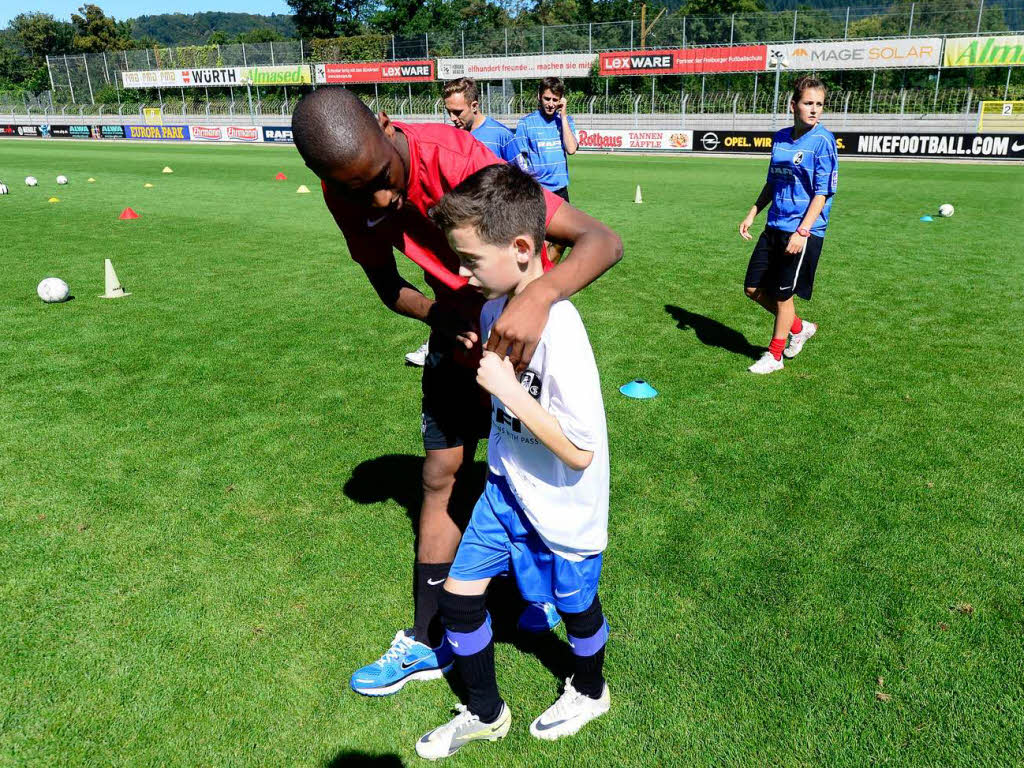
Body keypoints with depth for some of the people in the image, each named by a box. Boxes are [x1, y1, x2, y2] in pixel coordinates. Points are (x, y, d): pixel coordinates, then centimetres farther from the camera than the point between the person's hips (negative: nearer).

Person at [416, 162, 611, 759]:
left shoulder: (559, 330, -32)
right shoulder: (496, 306, -6)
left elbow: (580, 451, -30)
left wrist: (507, 388, -31)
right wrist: (478, 362, -1)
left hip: (561, 506, -7)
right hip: (507, 486, 7)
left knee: (575, 604, 19)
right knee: (458, 594, 11)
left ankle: (590, 692, 52)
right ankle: (485, 714, 37)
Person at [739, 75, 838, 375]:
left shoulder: (823, 141, -11)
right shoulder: (780, 138, 8)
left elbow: (822, 192, -15)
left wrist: (802, 231, -22)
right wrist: (752, 214, 14)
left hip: (804, 232, -7)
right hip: (774, 227, 7)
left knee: (783, 294, 2)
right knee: (753, 288, 9)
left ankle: (774, 356, 20)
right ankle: (799, 327, 31)